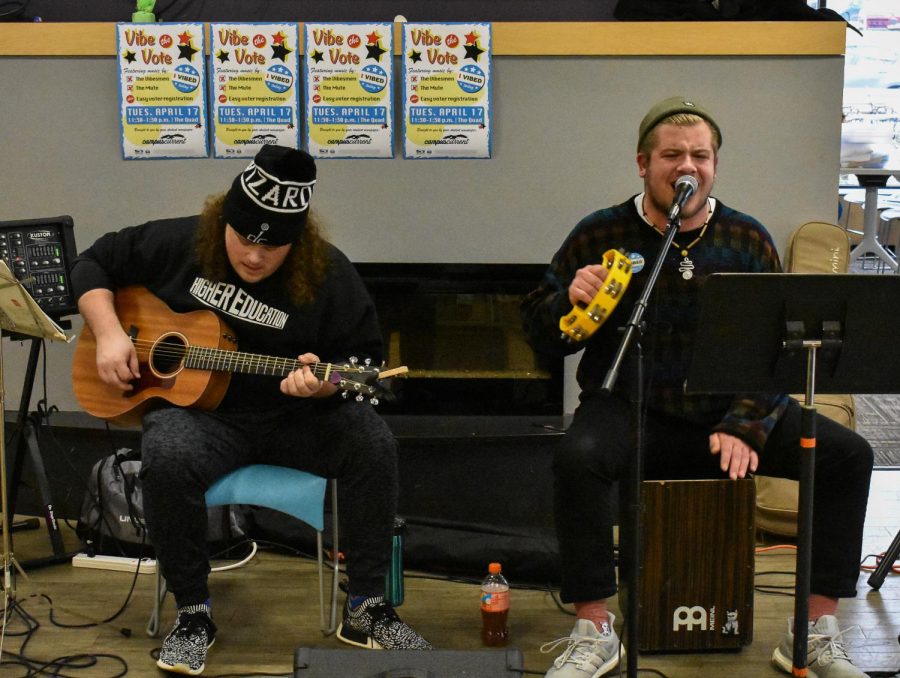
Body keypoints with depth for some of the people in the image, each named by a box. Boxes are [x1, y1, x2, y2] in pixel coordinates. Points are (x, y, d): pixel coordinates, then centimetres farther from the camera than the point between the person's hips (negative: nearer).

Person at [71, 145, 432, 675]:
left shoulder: (329, 276, -7)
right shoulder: (179, 244, -4)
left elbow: (366, 363, -2)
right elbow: (95, 264, 8)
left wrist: (323, 384, -25)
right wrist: (109, 334, -8)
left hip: (294, 418, 1)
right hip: (197, 411, -1)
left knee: (373, 441, -26)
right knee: (168, 457, -35)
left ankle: (367, 610, -13)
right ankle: (194, 612, -15)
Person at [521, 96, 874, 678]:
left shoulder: (748, 240, 3)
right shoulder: (601, 234, -1)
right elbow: (541, 334, 3)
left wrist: (745, 427, -16)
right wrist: (571, 300, -20)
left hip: (728, 410, 2)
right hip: (630, 411, -2)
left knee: (848, 454, -16)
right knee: (577, 457, -35)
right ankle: (593, 631, -19)